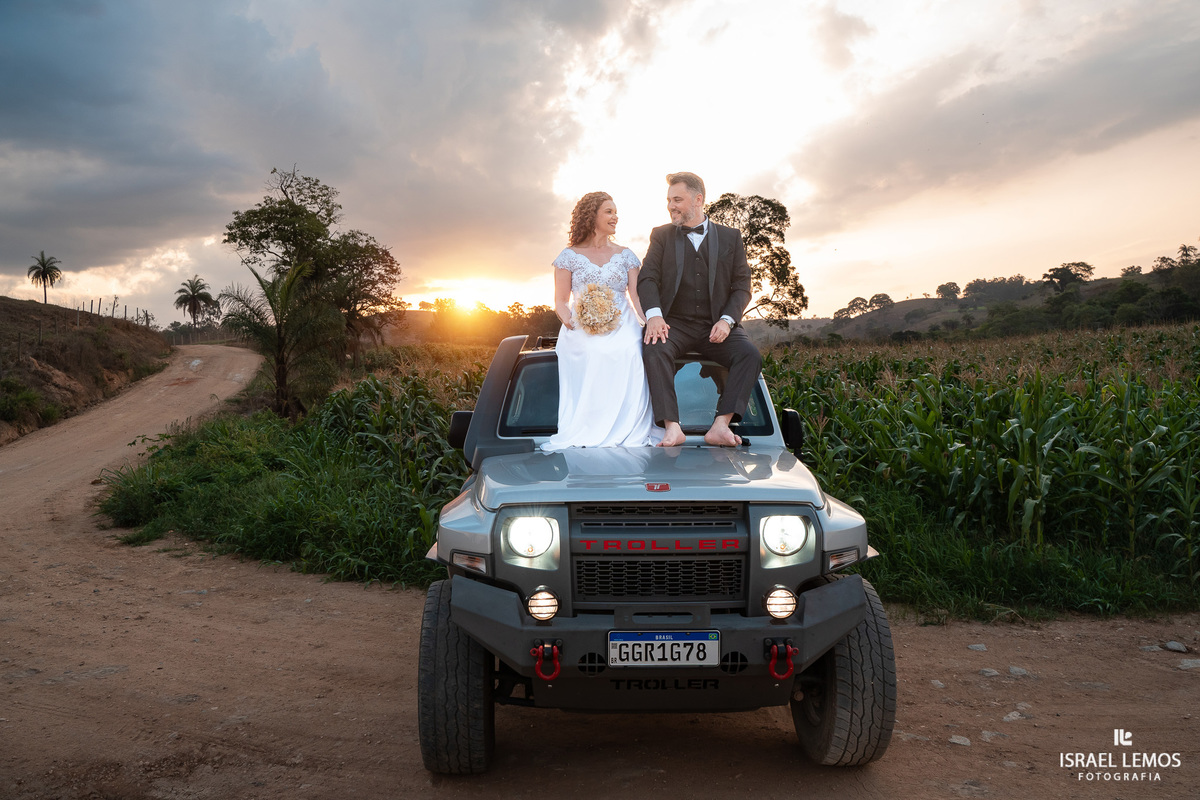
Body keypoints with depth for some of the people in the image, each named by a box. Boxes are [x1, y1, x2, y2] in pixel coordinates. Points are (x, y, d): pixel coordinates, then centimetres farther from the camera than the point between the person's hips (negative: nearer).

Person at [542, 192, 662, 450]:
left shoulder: (625, 255, 20)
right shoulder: (570, 256, 14)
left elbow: (636, 296, 10)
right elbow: (560, 301, 11)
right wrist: (569, 321, -13)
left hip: (622, 329, 1)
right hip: (582, 330, -1)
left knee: (627, 354, -34)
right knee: (592, 356, -36)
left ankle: (626, 434, -28)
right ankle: (583, 435, -26)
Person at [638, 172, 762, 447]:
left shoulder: (730, 237, 14)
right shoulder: (661, 235, 14)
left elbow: (742, 286, 8)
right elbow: (647, 278, 2)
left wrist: (727, 319, -11)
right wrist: (654, 314, -18)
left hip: (716, 326, 1)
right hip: (675, 323, -1)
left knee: (750, 354, -27)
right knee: (653, 350, -33)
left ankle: (721, 425, -32)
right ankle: (672, 427, -38)